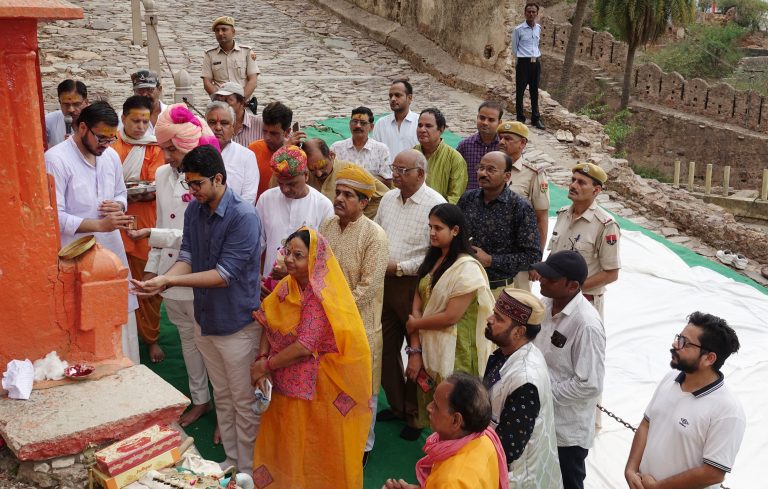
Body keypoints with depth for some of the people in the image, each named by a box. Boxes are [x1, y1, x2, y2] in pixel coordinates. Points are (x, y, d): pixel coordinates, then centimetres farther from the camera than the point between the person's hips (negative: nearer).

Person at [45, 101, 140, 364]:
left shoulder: (111, 155, 6)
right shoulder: (55, 159, -14)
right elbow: (54, 216, -17)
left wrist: (118, 206, -4)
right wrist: (99, 225, -22)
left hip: (112, 251, 6)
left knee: (123, 320, 12)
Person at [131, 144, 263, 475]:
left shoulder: (244, 217, -23)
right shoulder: (194, 210, 0)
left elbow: (224, 274, -25)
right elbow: (186, 257, -3)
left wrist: (170, 280, -28)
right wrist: (161, 282, -23)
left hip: (237, 324, -7)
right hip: (206, 320, 7)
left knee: (244, 403, 8)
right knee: (222, 397, 21)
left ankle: (248, 471, 25)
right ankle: (231, 460, 38)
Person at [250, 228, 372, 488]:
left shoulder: (321, 295, -23)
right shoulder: (288, 285, 2)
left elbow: (304, 347, -26)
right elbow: (269, 326, 3)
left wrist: (265, 366, -16)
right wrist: (262, 358, -14)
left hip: (316, 386, -7)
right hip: (288, 382, 7)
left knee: (315, 448, 9)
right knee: (287, 442, 20)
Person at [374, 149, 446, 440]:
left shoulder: (435, 205, -14)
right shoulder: (389, 198, 8)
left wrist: (399, 267, -17)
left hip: (415, 286, -7)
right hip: (385, 283, 7)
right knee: (386, 348, 15)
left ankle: (415, 416, 23)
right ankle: (397, 405, 34)